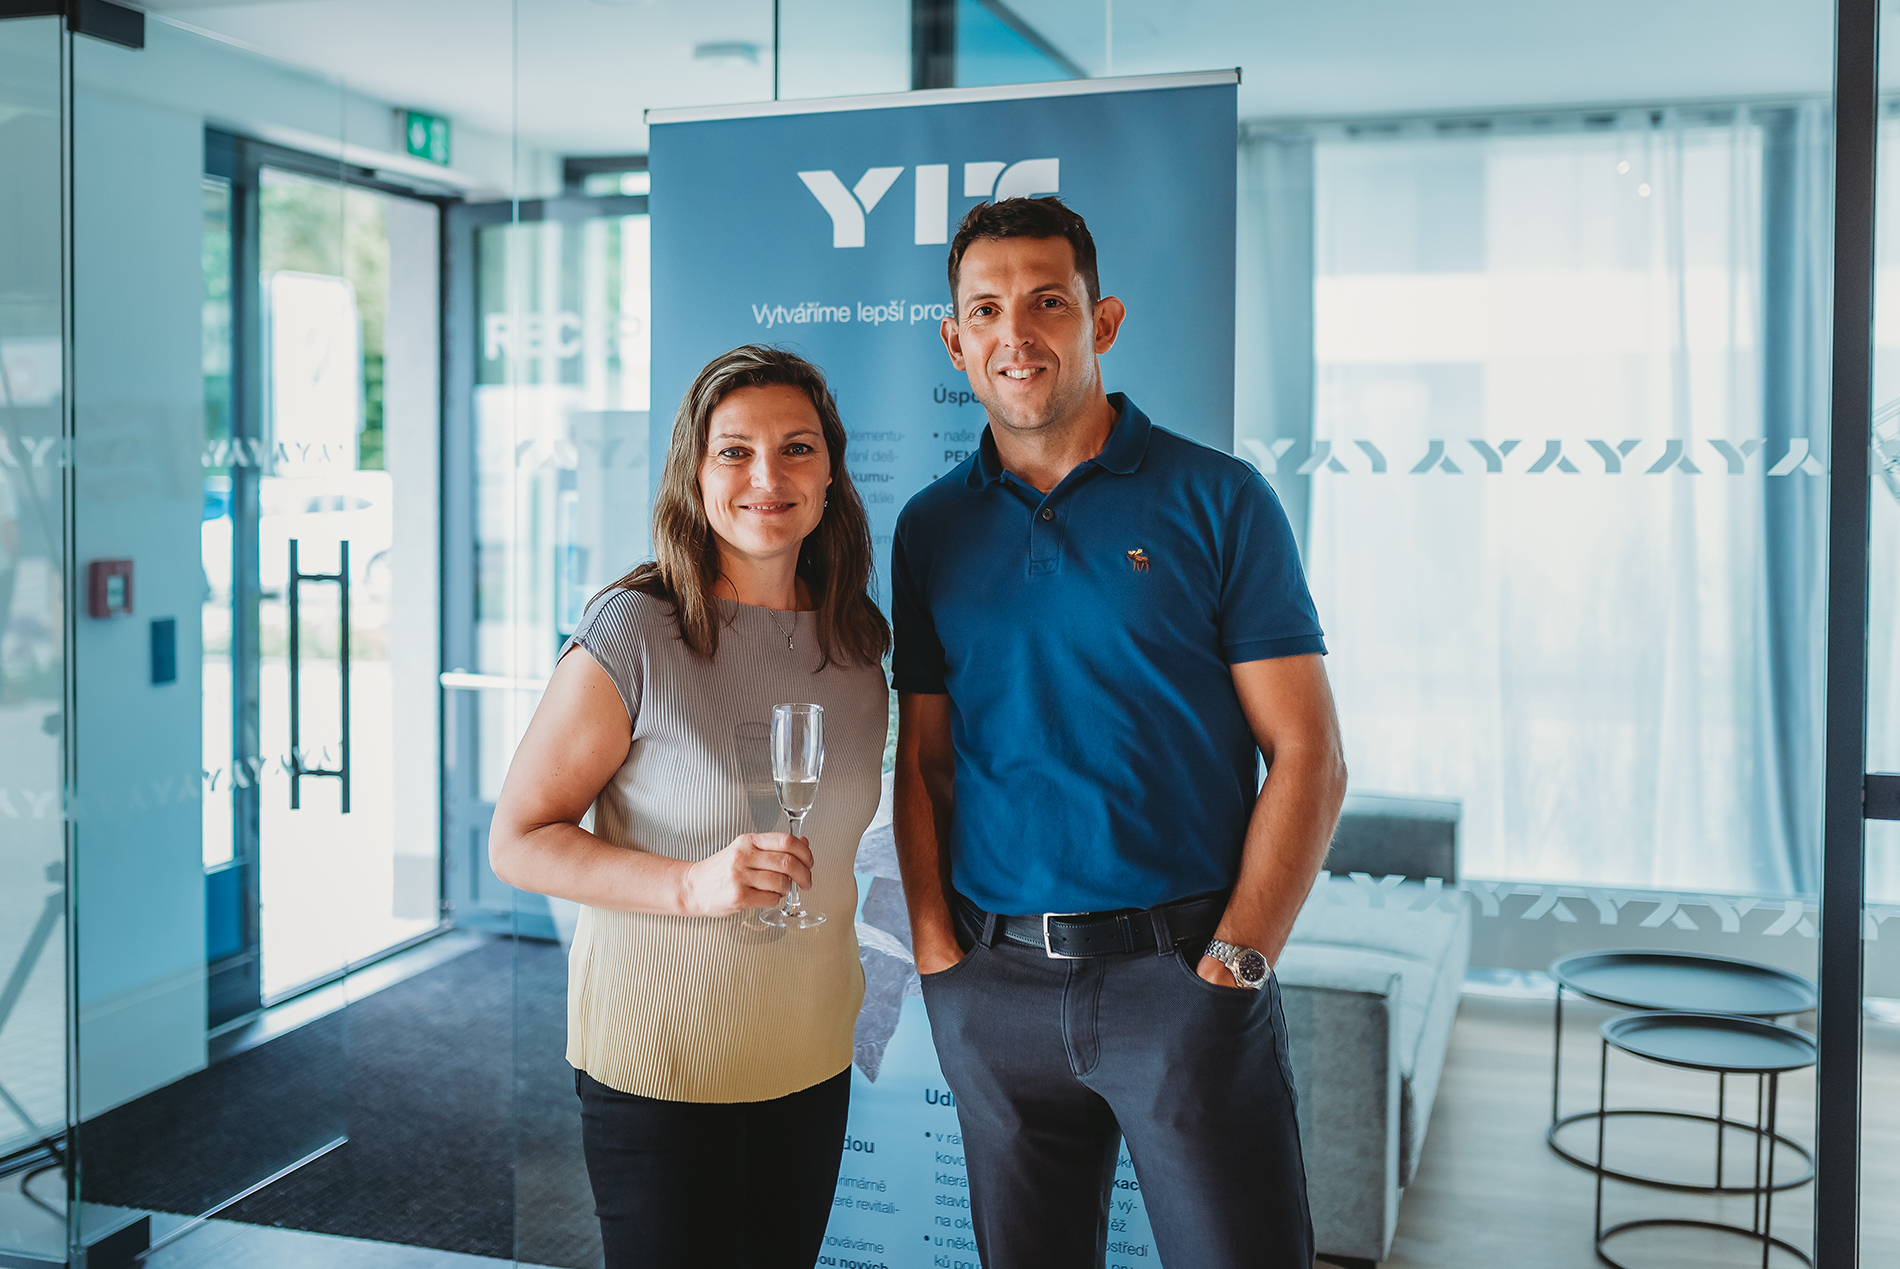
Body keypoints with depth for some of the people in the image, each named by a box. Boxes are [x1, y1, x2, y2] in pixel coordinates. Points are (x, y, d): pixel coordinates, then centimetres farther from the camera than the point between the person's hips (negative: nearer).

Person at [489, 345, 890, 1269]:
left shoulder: (858, 640, 1)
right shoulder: (634, 631, -16)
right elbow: (518, 841, -13)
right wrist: (692, 885, -26)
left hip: (812, 1054, 5)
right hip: (658, 1061, -5)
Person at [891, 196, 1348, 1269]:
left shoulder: (1217, 500, -2)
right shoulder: (932, 528, 8)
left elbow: (1307, 756, -5)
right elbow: (925, 761, 10)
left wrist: (1236, 962, -12)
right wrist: (936, 951, -1)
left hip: (1182, 969, -3)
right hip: (994, 987, 3)